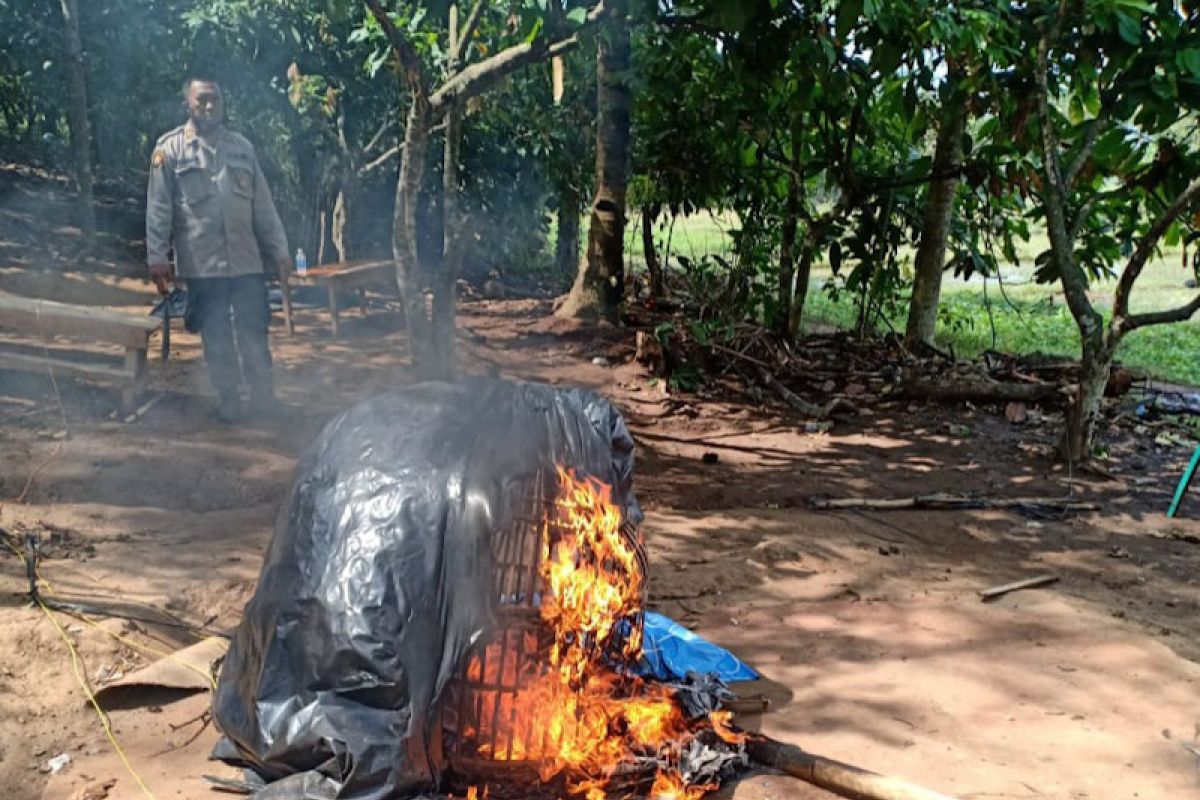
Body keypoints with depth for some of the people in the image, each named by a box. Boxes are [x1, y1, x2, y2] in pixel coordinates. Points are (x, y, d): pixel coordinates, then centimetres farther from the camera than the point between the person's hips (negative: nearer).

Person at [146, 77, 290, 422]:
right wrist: (157, 257, -9)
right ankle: (228, 400, 15)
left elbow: (263, 205, 12)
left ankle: (264, 398, 13)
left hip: (247, 261, 2)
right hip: (201, 264, -2)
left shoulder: (242, 147, 13)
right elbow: (159, 208, -2)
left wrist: (279, 251, 8)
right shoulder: (170, 148, 2)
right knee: (216, 337, 5)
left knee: (254, 332, 3)